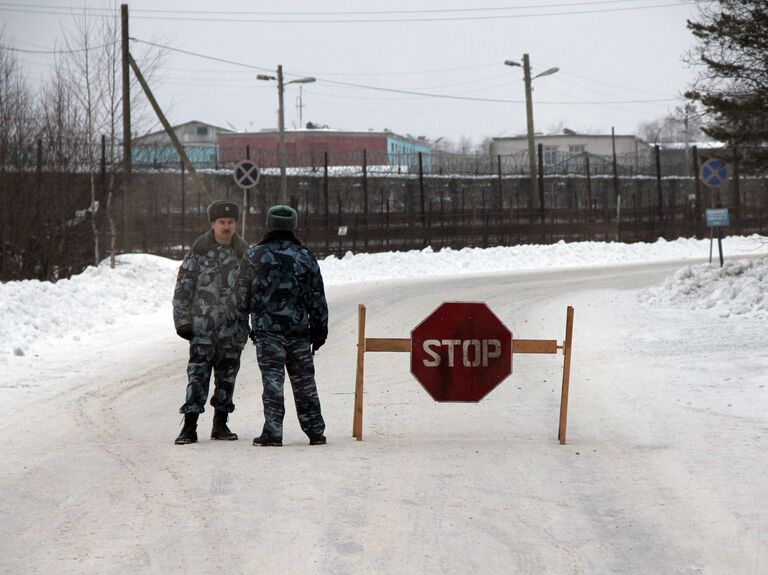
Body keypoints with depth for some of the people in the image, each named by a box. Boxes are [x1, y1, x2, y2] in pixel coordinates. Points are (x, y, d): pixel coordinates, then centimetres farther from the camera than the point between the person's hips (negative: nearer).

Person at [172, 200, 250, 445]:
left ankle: (220, 424, 20)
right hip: (202, 328, -3)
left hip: (233, 329, 3)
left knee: (227, 377, 9)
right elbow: (183, 288, 0)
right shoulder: (198, 251, -2)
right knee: (197, 375, -7)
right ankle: (189, 427, -6)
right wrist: (182, 321, -5)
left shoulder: (244, 253, 7)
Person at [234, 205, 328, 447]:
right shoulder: (305, 256, 3)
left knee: (272, 379, -1)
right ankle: (315, 431, 13)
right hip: (299, 329, 2)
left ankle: (273, 432, -6)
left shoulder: (255, 255, -2)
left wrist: (245, 312, 25)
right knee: (304, 380, 10)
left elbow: (241, 293, 5)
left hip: (266, 328, -2)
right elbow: (317, 298, 5)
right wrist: (320, 329, 13)